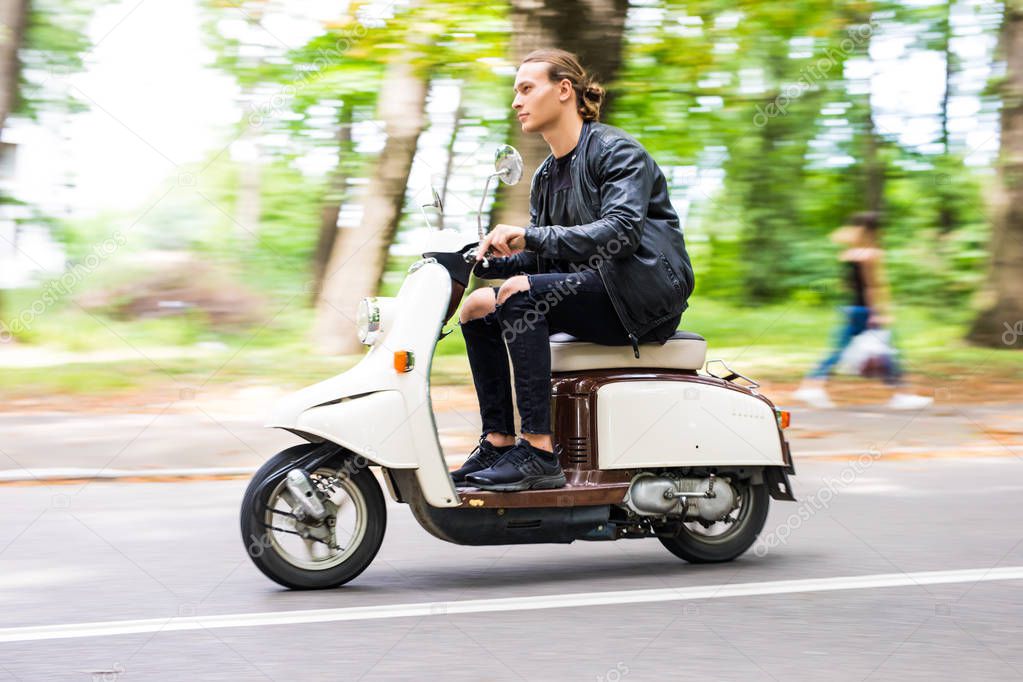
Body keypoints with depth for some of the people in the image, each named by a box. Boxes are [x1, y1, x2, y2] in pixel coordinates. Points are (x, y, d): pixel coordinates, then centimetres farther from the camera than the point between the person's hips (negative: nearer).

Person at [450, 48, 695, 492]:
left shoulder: (616, 151, -8)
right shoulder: (545, 177, 17)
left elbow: (620, 231, -23)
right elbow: (538, 257, 16)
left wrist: (530, 236, -28)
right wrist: (482, 260, -3)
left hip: (642, 290, -9)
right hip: (589, 292, 9)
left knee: (522, 293, -28)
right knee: (479, 306, -3)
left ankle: (539, 454, -32)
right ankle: (498, 442, -7)